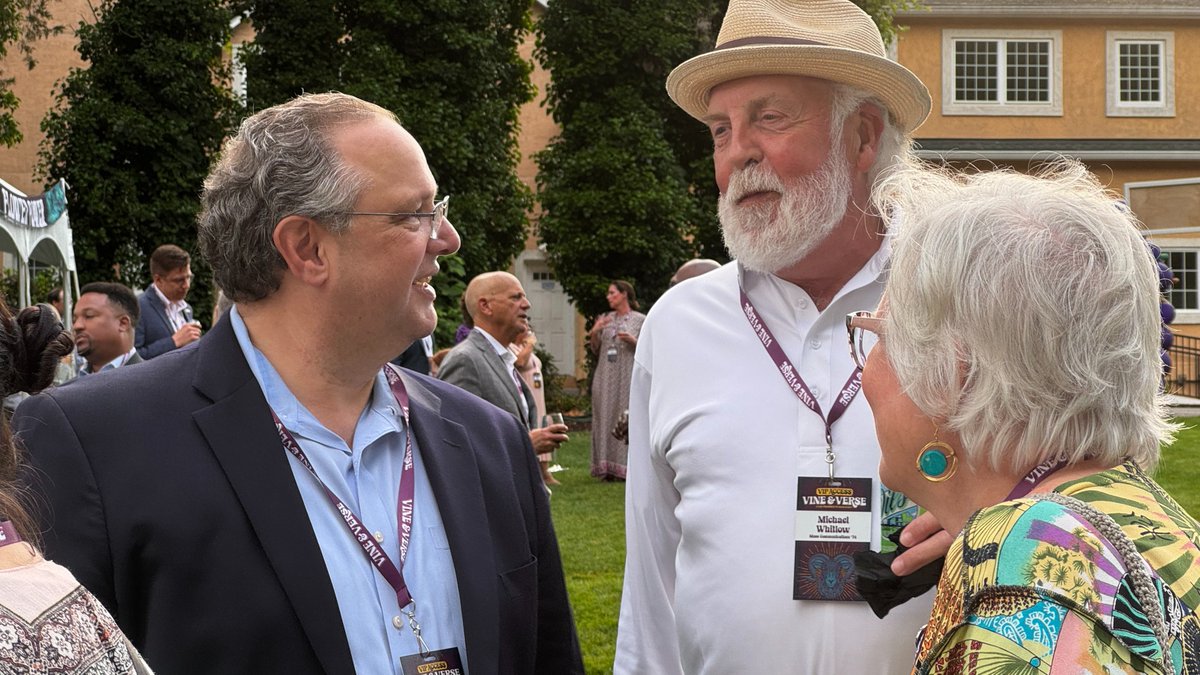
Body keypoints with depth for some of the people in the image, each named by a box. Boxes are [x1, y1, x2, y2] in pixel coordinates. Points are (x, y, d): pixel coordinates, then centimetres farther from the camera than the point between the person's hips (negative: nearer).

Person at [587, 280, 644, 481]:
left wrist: (633, 341, -15)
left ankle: (626, 467, -4)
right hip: (606, 379, 4)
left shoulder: (640, 320, 2)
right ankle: (608, 467, 4)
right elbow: (595, 350, 16)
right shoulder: (605, 319, 14)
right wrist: (594, 333, -1)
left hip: (628, 378, -4)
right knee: (605, 418, 1)